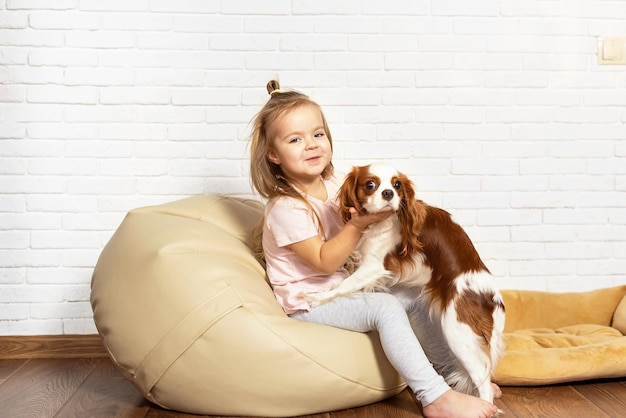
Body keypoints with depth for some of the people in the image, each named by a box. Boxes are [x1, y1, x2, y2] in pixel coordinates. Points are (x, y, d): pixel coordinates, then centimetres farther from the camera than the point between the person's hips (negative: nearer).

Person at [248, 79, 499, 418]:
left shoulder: (334, 184, 3)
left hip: (341, 288, 9)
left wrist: (383, 206, -7)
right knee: (385, 308, -27)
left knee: (415, 298, 0)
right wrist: (358, 224, -30)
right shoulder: (285, 208, -20)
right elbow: (324, 261, -22)